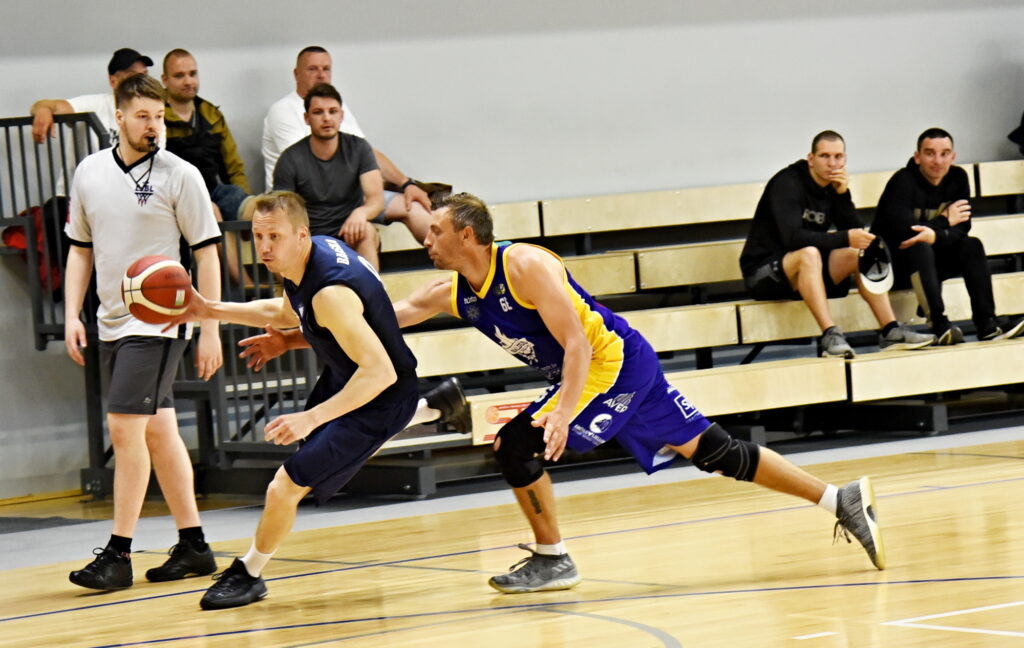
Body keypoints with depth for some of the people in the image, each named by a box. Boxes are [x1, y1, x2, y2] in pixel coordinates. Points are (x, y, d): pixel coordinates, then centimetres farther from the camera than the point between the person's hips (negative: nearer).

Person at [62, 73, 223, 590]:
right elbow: (80, 249, 16)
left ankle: (118, 554, -9)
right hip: (112, 323, 6)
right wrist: (72, 315, 6)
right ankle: (193, 545, 18)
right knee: (158, 432, 10)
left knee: (125, 429, -12)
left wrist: (210, 330, -9)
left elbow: (207, 253, -5)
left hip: (157, 322, -6)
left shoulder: (179, 176, -7)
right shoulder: (89, 172, 8)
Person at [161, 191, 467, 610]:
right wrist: (210, 311, 5)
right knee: (318, 443, 39)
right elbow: (285, 312, 13)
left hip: (380, 399, -10)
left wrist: (312, 418, -41)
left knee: (284, 490, -11)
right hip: (345, 375, 10)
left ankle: (248, 575, 16)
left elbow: (380, 372, -38)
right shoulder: (313, 252, -9)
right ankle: (436, 408, 51)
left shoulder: (329, 292, -36)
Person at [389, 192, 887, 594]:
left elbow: (578, 343, -27)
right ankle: (841, 500, 12)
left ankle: (551, 560, 2)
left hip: (616, 362, -9)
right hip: (583, 372, 9)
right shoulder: (452, 294, 2)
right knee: (709, 450, 9)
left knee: (515, 446, -14)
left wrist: (563, 411, -37)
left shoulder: (524, 265, -23)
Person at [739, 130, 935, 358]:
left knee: (862, 252, -10)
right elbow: (793, 237, -30)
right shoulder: (787, 184, -17)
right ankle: (830, 336, -43)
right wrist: (844, 238, -37)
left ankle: (890, 330, -15)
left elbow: (856, 232, -3)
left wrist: (843, 194, -15)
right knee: (809, 254, -36)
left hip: (807, 271, 7)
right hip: (764, 273, -7)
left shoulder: (834, 186, 6)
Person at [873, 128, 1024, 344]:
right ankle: (939, 325, -43)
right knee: (920, 247, -34)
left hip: (929, 263, 6)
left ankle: (986, 324, -25)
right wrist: (945, 221, -18)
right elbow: (902, 231, -32)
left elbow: (962, 228, -7)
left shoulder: (957, 178, 0)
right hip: (892, 265, -6)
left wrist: (936, 235, -29)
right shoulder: (903, 182, -19)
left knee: (972, 246, -15)